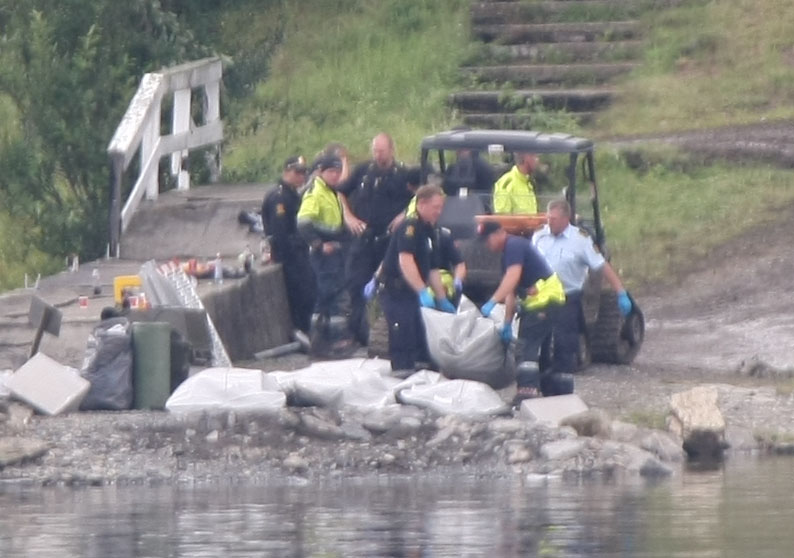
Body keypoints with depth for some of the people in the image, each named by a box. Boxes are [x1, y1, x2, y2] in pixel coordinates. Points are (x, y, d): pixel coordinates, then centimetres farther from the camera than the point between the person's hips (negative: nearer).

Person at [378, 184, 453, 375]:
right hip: (395, 291, -10)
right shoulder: (410, 227, -13)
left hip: (411, 294, 10)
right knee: (404, 338, -13)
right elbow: (405, 261, -26)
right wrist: (422, 292, -31)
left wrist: (442, 300, 21)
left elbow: (432, 270, 22)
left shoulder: (429, 232, 16)